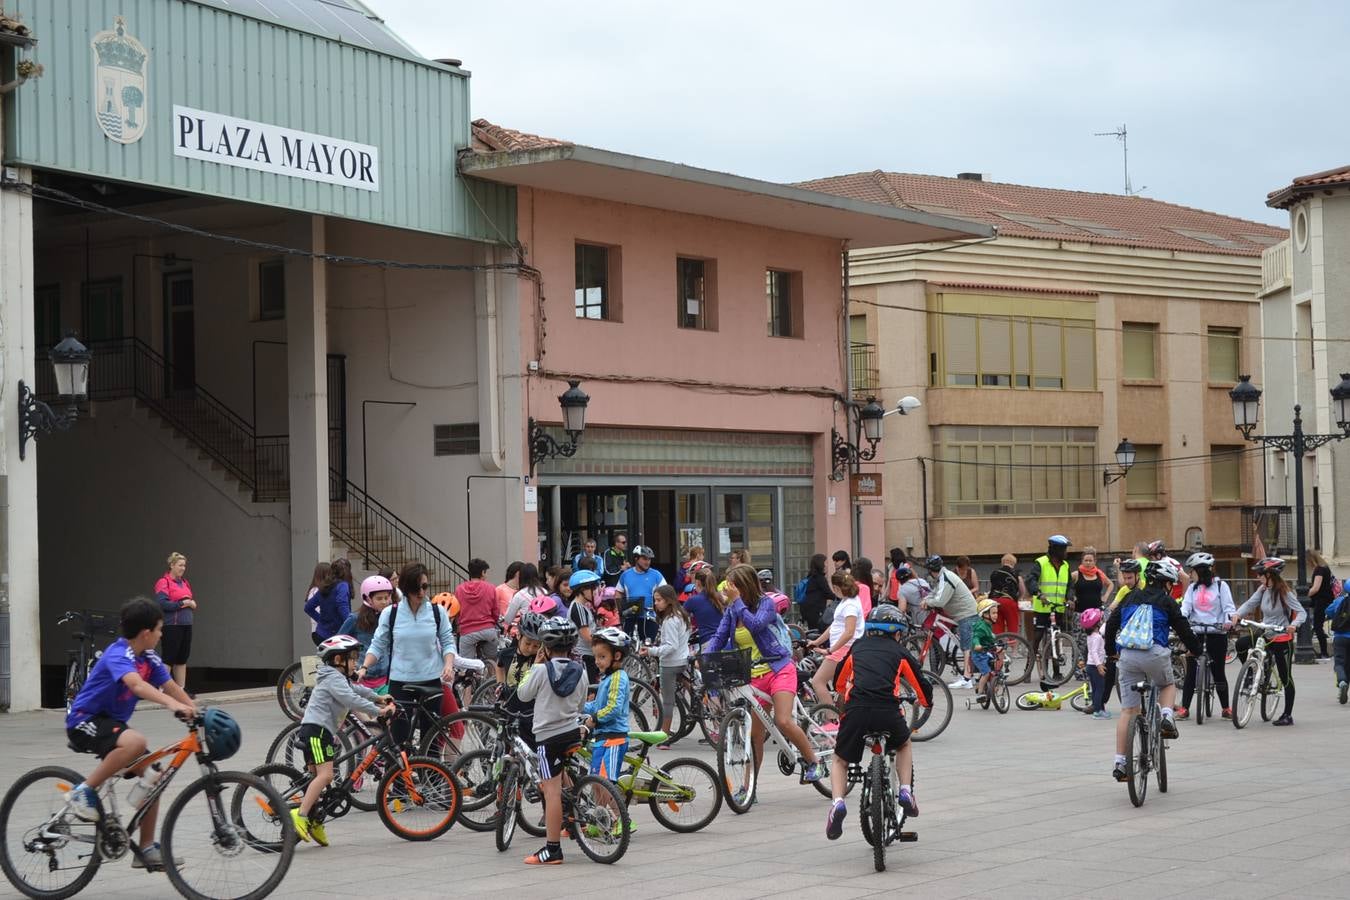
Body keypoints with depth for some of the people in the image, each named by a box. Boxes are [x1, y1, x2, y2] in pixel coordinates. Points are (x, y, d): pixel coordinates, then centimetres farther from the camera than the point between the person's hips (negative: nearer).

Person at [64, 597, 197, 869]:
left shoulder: (149, 658, 4)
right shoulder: (119, 655, -23)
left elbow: (170, 686, 0)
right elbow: (136, 684, -42)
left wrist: (197, 712, -16)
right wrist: (172, 704, -56)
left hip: (112, 723, 9)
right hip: (85, 720, -9)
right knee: (135, 742, -37)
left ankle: (147, 849, 9)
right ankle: (84, 791, -21)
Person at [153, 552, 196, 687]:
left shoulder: (184, 583, 16)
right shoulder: (164, 582, -7)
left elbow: (192, 601, 24)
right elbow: (161, 603, -17)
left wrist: (192, 603, 1)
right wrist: (182, 603, -16)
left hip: (186, 625, 8)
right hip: (172, 625, -8)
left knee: (182, 659, 10)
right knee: (168, 659, -6)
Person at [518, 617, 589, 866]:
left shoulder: (542, 670, -12)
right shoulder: (580, 671, 3)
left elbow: (523, 694, 2)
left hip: (549, 736, -6)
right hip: (573, 732, 6)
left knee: (551, 791, -6)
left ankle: (552, 849, -6)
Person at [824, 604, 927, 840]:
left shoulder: (858, 647, 25)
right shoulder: (900, 652, 19)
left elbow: (839, 683, 36)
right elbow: (923, 688, 22)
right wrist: (926, 701, 46)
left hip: (855, 710, 1)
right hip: (888, 712, -1)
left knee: (840, 760, 20)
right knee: (904, 746, 33)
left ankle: (837, 802, -5)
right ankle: (906, 791, 17)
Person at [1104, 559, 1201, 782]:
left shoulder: (1130, 598, 20)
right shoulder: (1166, 601, 8)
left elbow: (1111, 624, 20)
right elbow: (1183, 628, 10)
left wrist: (1111, 650, 34)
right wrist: (1196, 650, 27)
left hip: (1127, 656, 3)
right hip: (1154, 654, -3)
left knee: (1128, 710, 6)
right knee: (1168, 685, 30)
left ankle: (1120, 763, 2)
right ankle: (1166, 716, 0)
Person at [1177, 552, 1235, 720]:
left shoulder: (1221, 585, 2)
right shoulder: (1192, 588, 12)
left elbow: (1228, 606, -4)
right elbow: (1186, 606, 1)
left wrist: (1228, 621, -24)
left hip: (1216, 633, -3)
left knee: (1218, 671, 2)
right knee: (1191, 672, -1)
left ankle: (1226, 708, 14)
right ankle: (1184, 707, 1)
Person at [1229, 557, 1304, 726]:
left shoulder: (1284, 593, -15)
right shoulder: (1263, 590, 3)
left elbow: (1301, 612, -17)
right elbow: (1250, 604, -2)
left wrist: (1294, 624, -38)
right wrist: (1237, 614, -22)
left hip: (1282, 639, -6)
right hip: (1265, 635, 6)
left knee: (1285, 677, 2)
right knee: (1241, 643, -20)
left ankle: (1288, 715, 11)